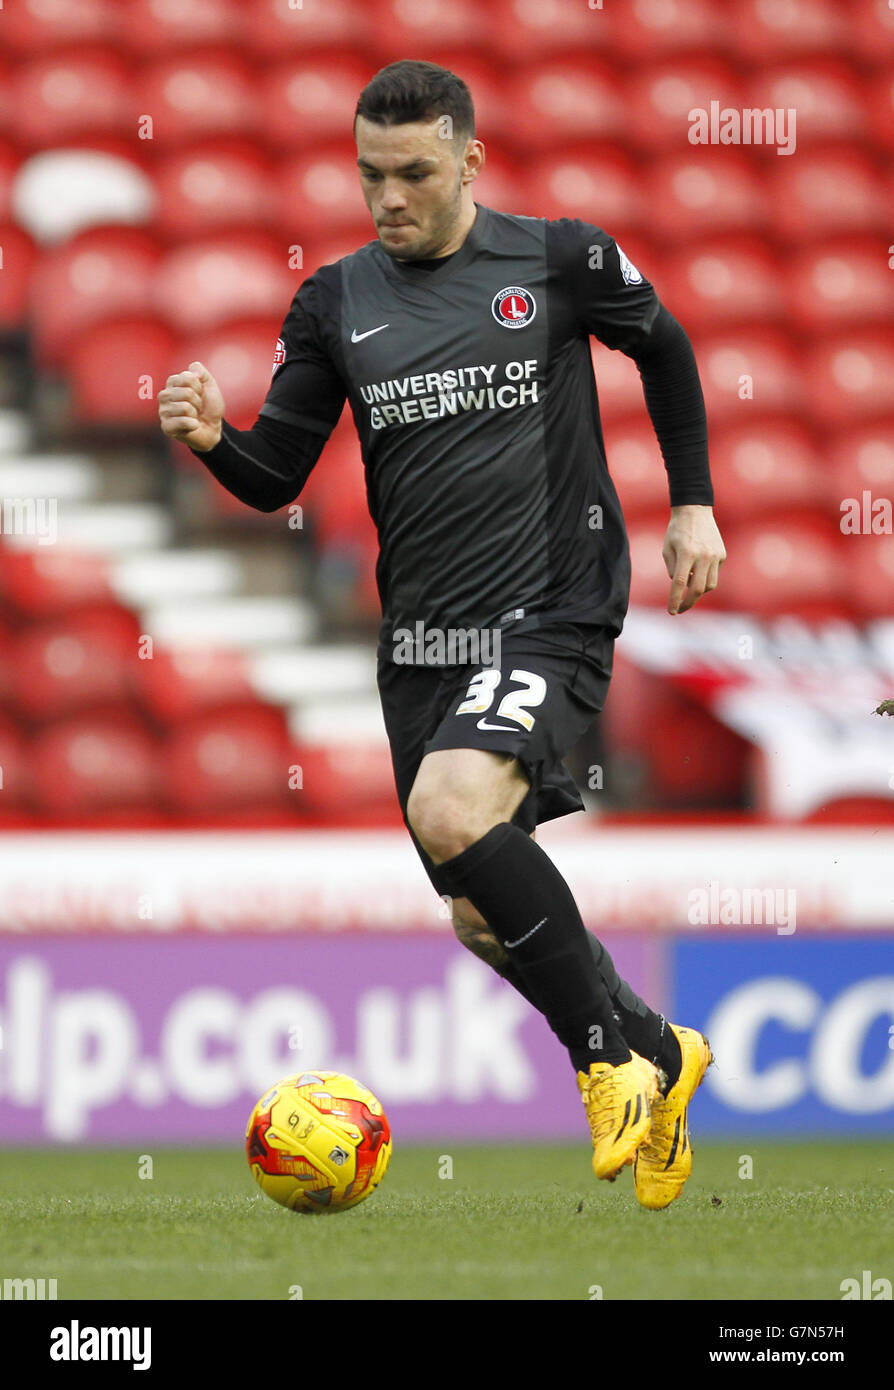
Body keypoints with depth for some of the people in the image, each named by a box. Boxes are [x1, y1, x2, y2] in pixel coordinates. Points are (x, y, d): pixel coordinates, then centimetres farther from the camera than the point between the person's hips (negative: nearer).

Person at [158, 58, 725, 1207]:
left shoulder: (559, 260, -4)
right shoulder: (336, 303, 4)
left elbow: (664, 348, 14)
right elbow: (276, 477, 6)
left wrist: (694, 503, 11)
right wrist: (212, 439, -15)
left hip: (553, 620, -5)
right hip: (420, 640, 5)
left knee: (451, 808, -30)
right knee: (483, 917, 9)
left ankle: (607, 1050, -15)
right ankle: (656, 1053, 32)